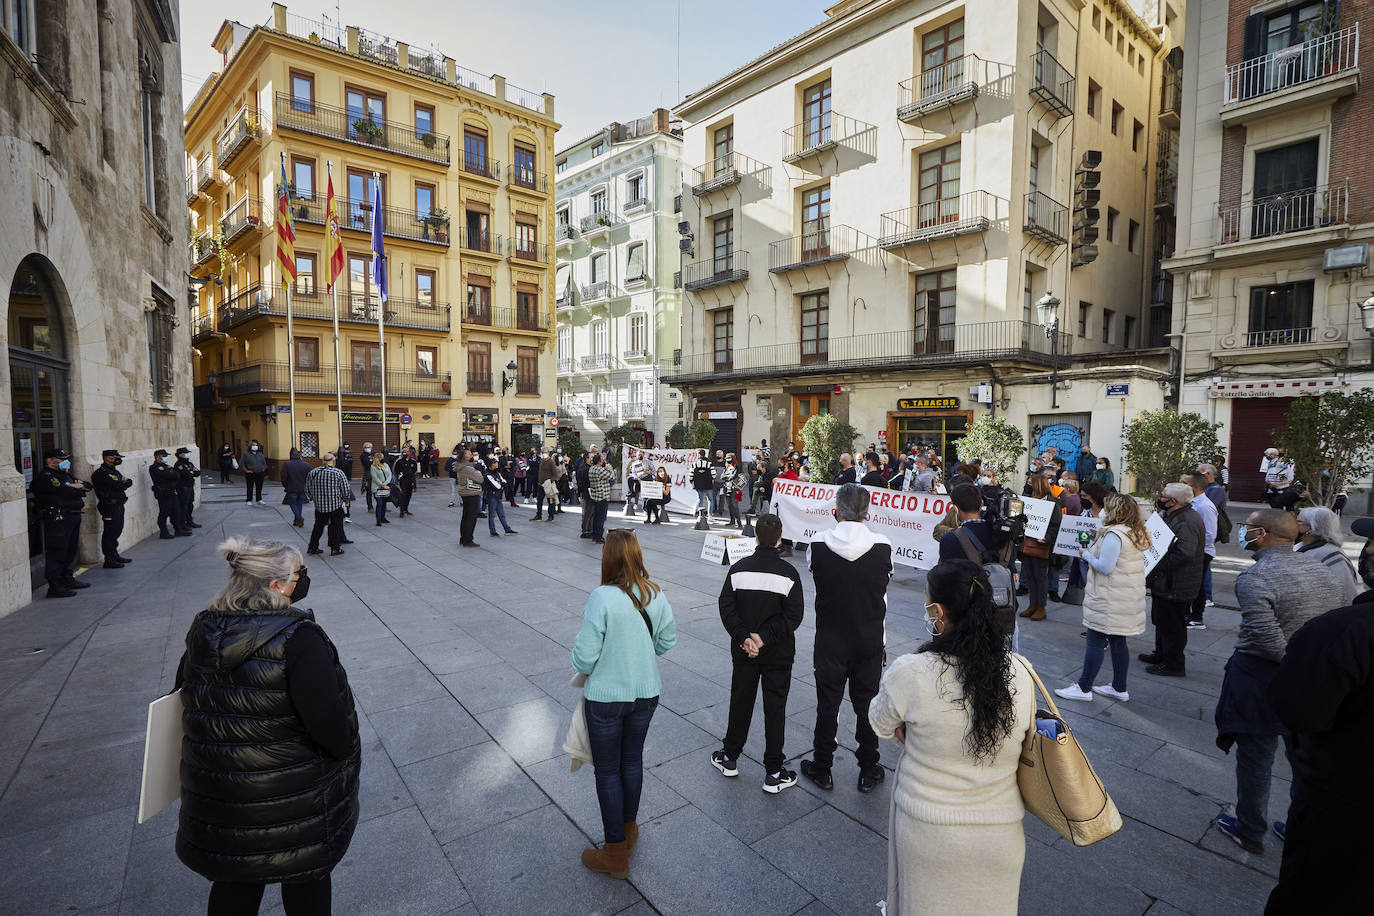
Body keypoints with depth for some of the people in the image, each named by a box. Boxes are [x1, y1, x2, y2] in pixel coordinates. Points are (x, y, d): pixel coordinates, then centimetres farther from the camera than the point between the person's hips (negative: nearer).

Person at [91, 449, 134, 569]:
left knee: (116, 531, 17)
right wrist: (126, 482, 0)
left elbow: (128, 482, 12)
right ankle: (109, 560, -1)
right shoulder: (101, 473, -13)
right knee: (110, 533, -6)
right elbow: (119, 486, -19)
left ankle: (115, 556, 27)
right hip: (109, 506, -10)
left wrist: (124, 482, -8)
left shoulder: (114, 471, 18)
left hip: (118, 505, 10)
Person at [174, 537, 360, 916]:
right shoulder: (297, 636, -27)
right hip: (294, 798, -6)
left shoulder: (203, 630, -4)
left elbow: (184, 693, 12)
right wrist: (344, 751, -10)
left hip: (216, 796, 6)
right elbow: (329, 720, -29)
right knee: (306, 883, 19)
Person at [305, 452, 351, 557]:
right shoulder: (338, 473, -10)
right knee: (335, 527, 6)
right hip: (336, 505, -4)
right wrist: (346, 501, 9)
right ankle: (335, 548, 8)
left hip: (319, 505, 4)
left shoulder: (312, 473, 2)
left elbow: (307, 489, 8)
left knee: (318, 526, 17)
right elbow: (346, 490, -8)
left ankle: (313, 547, 22)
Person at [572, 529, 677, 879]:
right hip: (646, 693, 5)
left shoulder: (601, 598, -25)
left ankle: (616, 854, 26)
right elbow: (668, 640, 3)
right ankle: (629, 829, 43)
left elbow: (585, 656, -20)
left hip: (606, 697, -5)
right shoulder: (656, 595, -9)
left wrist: (581, 668, 2)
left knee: (607, 770, 12)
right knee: (632, 760, 23)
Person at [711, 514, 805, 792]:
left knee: (740, 702, 18)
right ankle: (773, 774, 17)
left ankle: (730, 758, 33)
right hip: (778, 654, -2)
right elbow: (793, 615, -17)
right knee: (775, 708, 9)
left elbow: (726, 608, -10)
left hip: (743, 652, 2)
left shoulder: (739, 569, -8)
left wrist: (744, 637, -12)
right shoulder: (788, 573, -13)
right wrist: (765, 637, -15)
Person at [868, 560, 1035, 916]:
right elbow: (1024, 738, -1)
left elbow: (881, 724, -9)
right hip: (999, 834, 3)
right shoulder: (1020, 672, -16)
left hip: (927, 832, -3)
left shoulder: (909, 673, -26)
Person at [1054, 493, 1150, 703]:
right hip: (1127, 598, 9)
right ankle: (1119, 688, 25)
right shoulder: (1135, 534, 11)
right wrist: (1095, 546, 11)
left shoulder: (1113, 535, -19)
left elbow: (1105, 567, -22)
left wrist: (1087, 554, -7)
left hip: (1110, 599, -9)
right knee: (1118, 642, 16)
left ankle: (1084, 688, 4)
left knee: (1095, 641, -2)